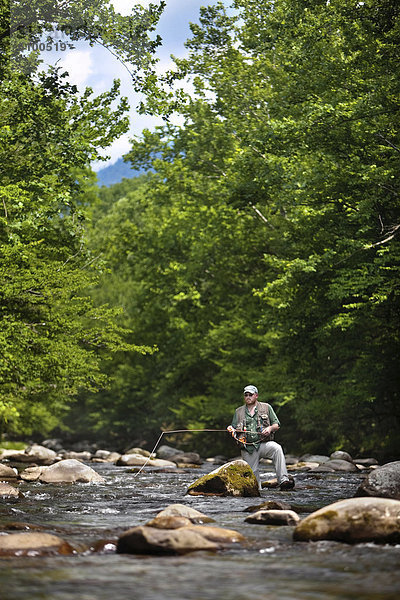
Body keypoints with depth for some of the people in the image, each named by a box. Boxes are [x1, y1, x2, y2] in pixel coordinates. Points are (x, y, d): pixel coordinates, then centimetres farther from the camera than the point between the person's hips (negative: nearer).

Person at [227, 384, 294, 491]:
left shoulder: (266, 408, 10)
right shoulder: (238, 412, 14)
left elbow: (277, 425, 9)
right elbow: (234, 431, 17)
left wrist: (270, 428, -13)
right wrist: (231, 429, -7)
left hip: (263, 444, -2)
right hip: (247, 449, 2)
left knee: (277, 448, -33)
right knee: (252, 475, -3)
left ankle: (283, 480, -39)